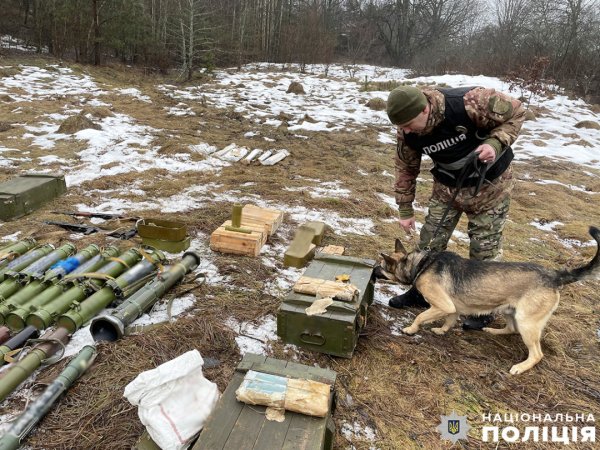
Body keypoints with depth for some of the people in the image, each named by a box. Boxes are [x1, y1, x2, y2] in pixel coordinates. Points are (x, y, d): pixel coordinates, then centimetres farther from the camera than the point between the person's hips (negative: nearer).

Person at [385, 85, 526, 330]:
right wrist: (406, 210, 1)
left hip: (488, 184, -4)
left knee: (485, 247, 3)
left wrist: (496, 143, -33)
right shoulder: (408, 132, -17)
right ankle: (421, 292, 29)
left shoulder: (470, 102, -33)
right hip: (447, 186, 4)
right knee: (430, 240, 7)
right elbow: (406, 168, -2)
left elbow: (515, 112, -17)